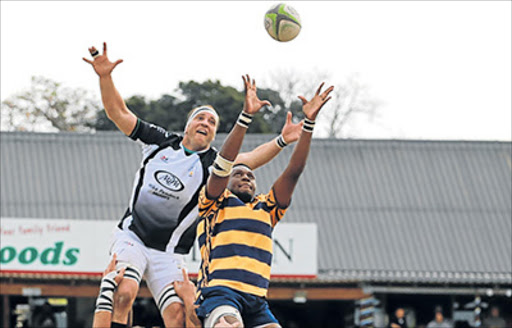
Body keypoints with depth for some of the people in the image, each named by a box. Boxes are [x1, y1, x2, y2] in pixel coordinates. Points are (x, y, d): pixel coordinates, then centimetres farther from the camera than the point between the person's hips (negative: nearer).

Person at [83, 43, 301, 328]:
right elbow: (118, 112, 6)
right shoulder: (161, 141, 7)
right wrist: (105, 76, -9)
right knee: (125, 293, -25)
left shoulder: (213, 163, 2)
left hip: (168, 254, 0)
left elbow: (249, 159, -16)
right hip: (132, 237, 0)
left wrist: (281, 141, -33)